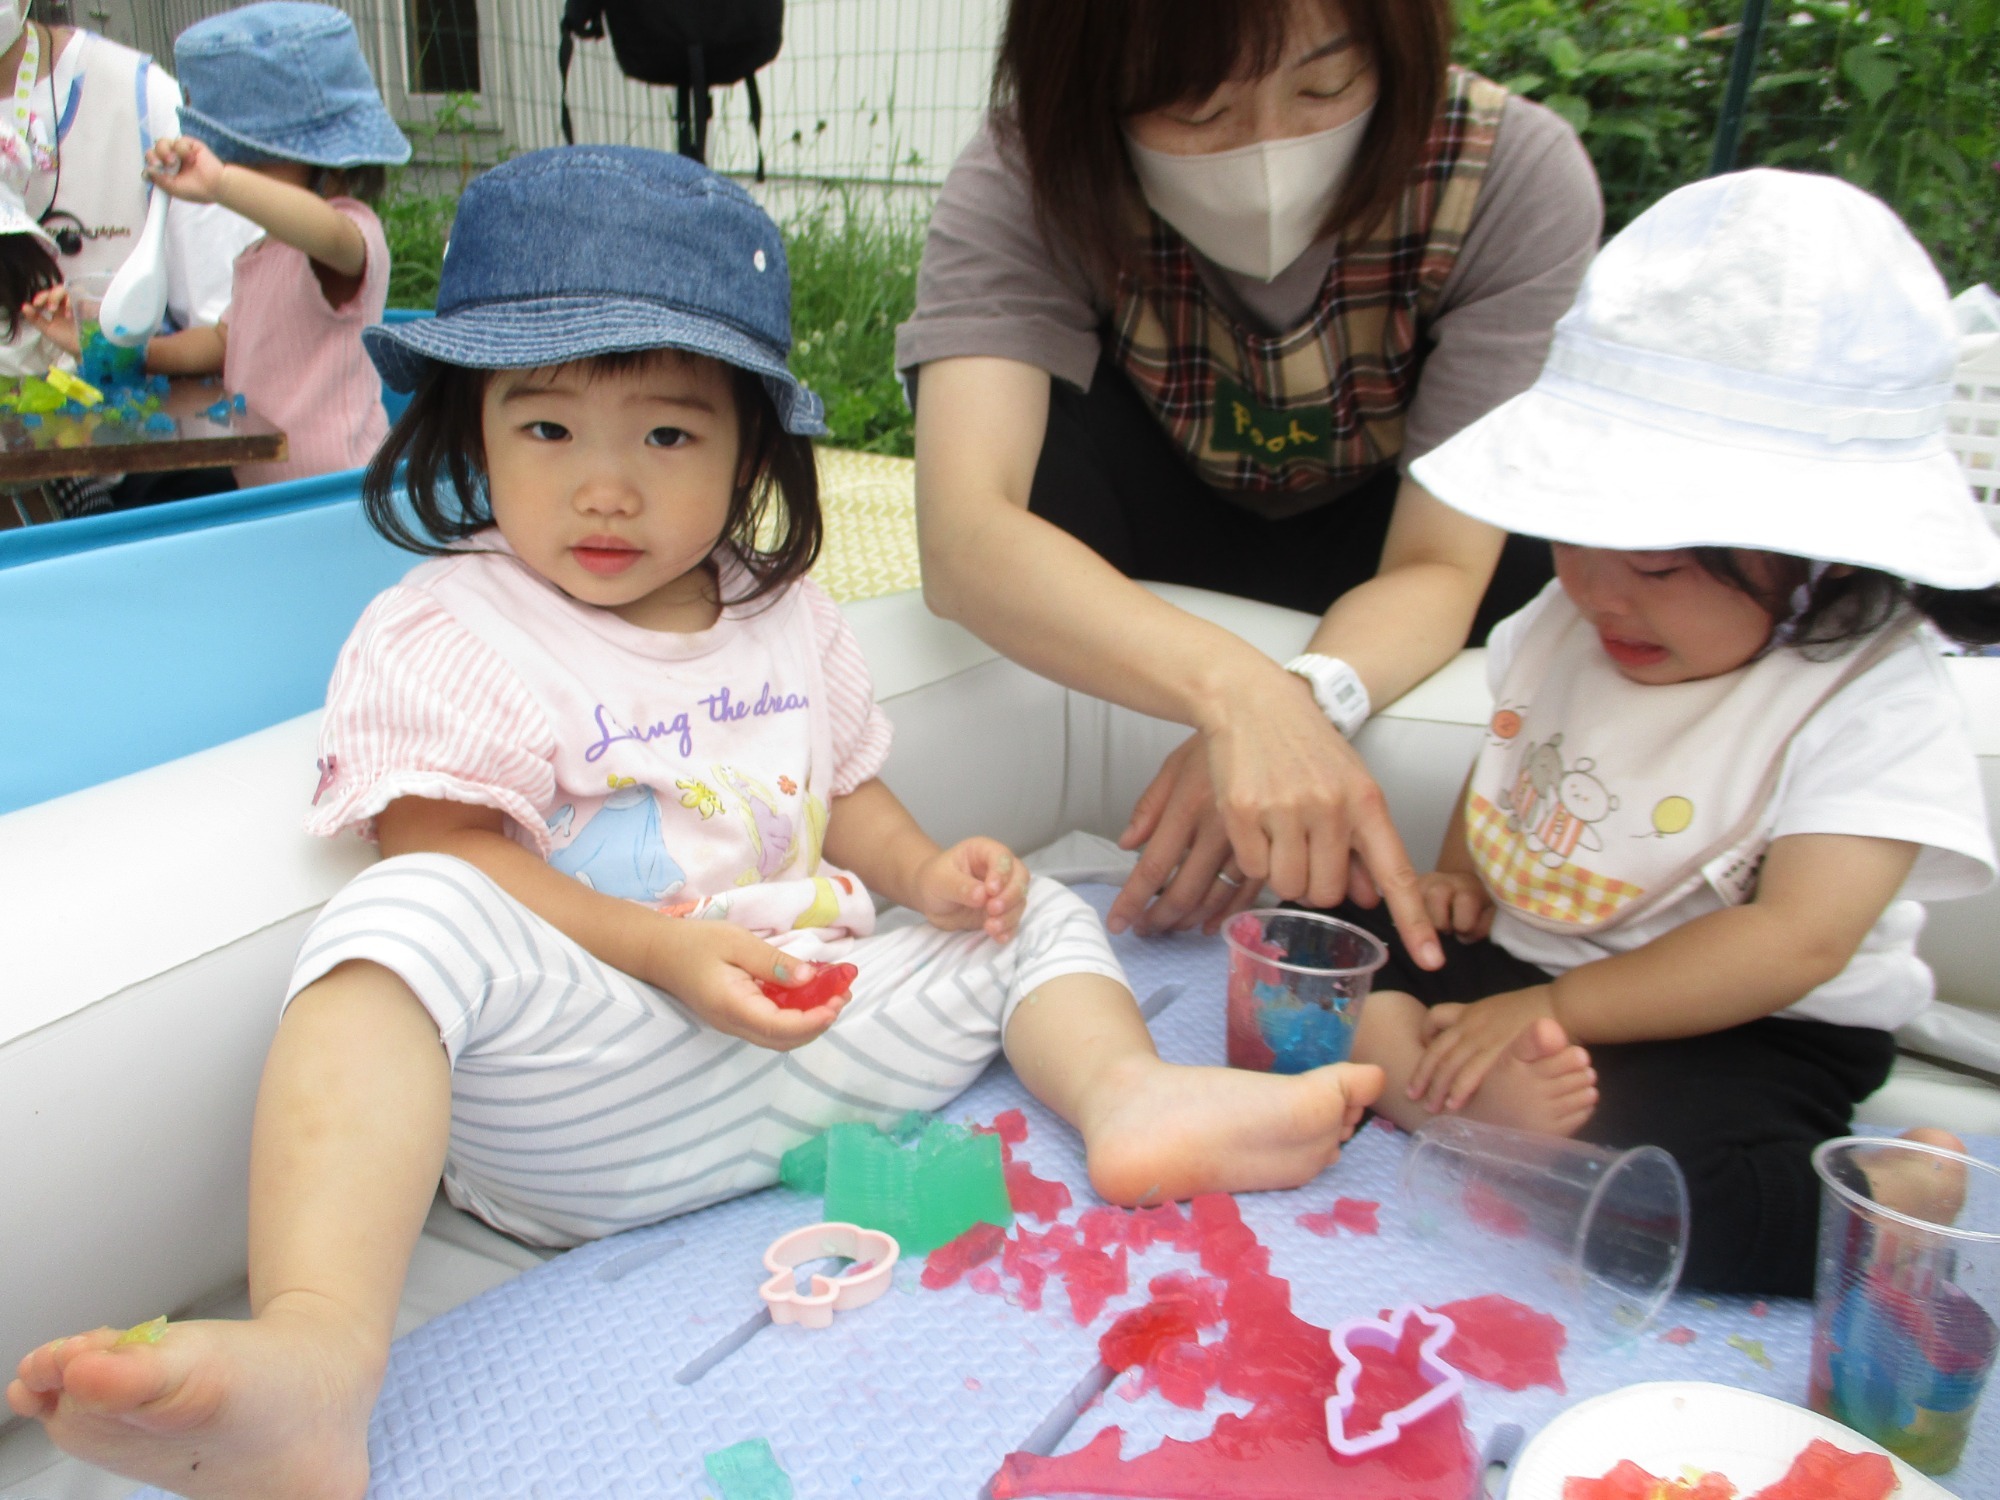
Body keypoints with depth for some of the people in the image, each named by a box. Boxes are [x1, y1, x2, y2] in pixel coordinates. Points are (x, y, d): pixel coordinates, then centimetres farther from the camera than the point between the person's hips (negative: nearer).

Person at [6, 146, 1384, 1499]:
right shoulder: (446, 634, -1)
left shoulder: (784, 617, 15)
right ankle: (316, 1349, -48)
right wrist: (664, 950, -22)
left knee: (1030, 915, 7)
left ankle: (1132, 1095, -21)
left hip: (807, 1033, 6)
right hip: (589, 1092, -5)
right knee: (407, 922, -33)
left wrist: (927, 873, 2)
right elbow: (448, 851, -11)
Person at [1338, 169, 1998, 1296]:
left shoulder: (1874, 700, -17)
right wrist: (1460, 877, 2)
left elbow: (1799, 940, -25)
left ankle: (1879, 1198, -11)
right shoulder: (1578, 618, 2)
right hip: (1509, 956, 7)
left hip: (1732, 1034, -6)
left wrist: (1553, 1010, -27)